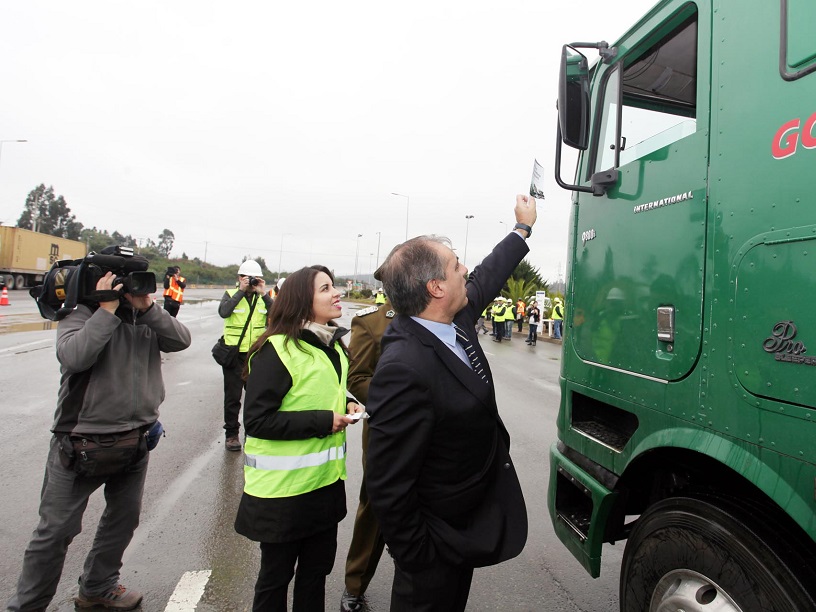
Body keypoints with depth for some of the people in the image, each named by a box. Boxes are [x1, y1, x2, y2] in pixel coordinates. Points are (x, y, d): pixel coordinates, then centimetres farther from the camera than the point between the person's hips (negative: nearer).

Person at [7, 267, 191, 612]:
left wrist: (147, 307, -16)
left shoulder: (145, 320, 3)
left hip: (135, 442, 6)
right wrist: (107, 308, -23)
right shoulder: (81, 316, -10)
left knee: (124, 518, 19)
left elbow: (181, 340, -9)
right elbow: (74, 356, -27)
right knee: (57, 529, 6)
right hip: (81, 443, -5)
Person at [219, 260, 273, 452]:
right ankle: (231, 434, 20)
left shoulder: (263, 298, 6)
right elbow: (223, 312, -22)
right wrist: (241, 291, -18)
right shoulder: (231, 294, -1)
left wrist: (263, 294, -14)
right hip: (234, 353, -2)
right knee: (232, 396, 7)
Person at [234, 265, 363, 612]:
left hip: (326, 480, 7)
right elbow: (257, 420, -19)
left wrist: (346, 405, 1)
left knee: (316, 571, 20)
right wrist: (323, 421, -21)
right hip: (283, 486, -6)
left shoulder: (333, 346, 7)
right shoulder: (277, 350, -18)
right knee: (276, 575, 15)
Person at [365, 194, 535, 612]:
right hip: (436, 547, -8)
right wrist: (416, 558, -17)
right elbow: (387, 485, -29)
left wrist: (523, 227, 23)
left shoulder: (451, 322, -8)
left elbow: (486, 278, 12)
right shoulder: (405, 370, -35)